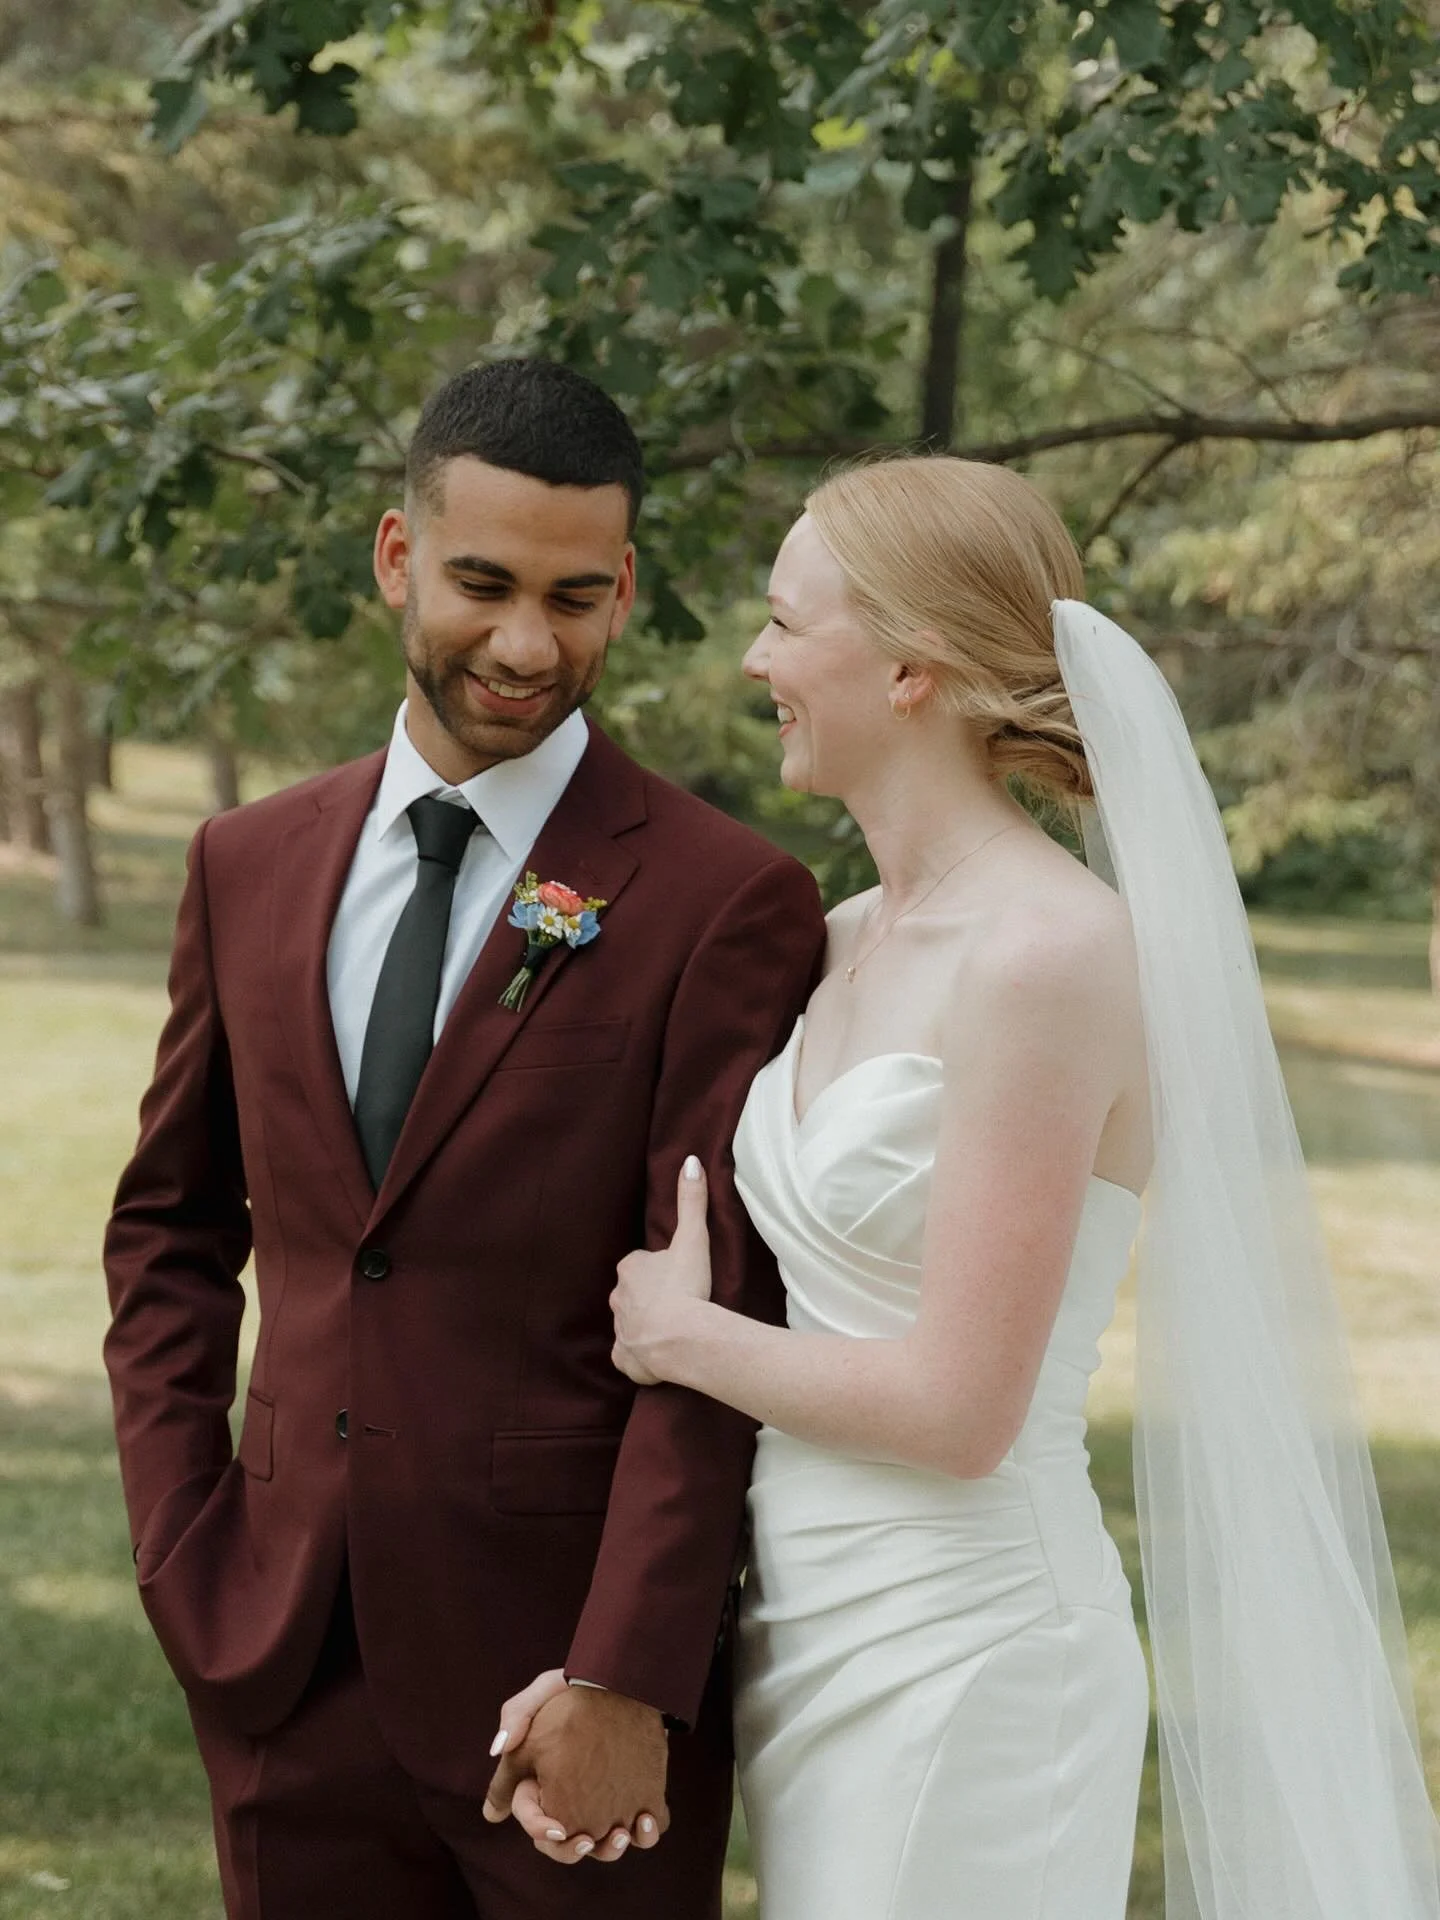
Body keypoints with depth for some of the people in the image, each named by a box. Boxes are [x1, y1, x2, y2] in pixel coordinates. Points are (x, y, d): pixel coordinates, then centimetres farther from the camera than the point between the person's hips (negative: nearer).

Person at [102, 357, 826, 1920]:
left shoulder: (729, 902, -9)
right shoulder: (251, 866, 7)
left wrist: (628, 1685, -16)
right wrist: (179, 1539, 5)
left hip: (571, 1672, -4)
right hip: (284, 1669, 4)